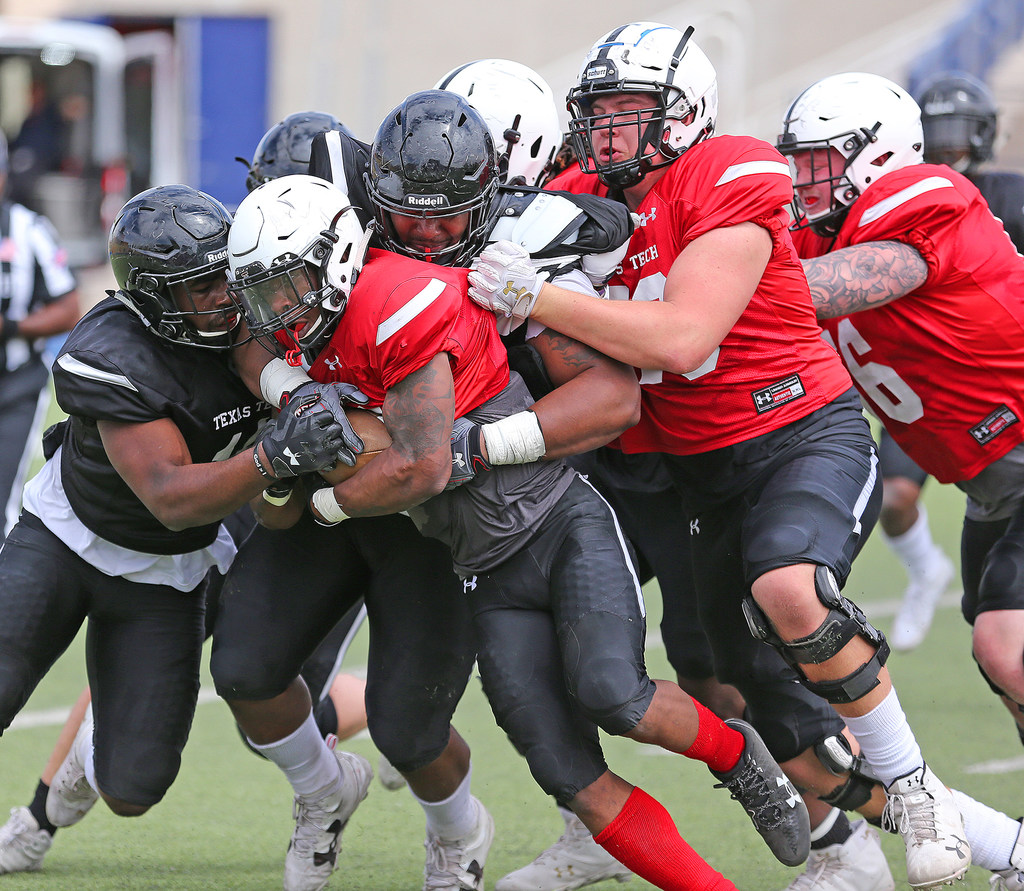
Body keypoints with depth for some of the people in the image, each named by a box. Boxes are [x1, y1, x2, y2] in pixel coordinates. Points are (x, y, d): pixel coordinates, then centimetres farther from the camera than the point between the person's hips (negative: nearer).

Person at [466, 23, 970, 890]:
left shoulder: (729, 186, -17)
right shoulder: (584, 201, 2)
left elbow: (681, 338, -26)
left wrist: (534, 296, -27)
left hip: (806, 433, -7)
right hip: (705, 471, 7)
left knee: (790, 591, -35)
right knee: (770, 698, 6)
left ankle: (911, 782, -15)